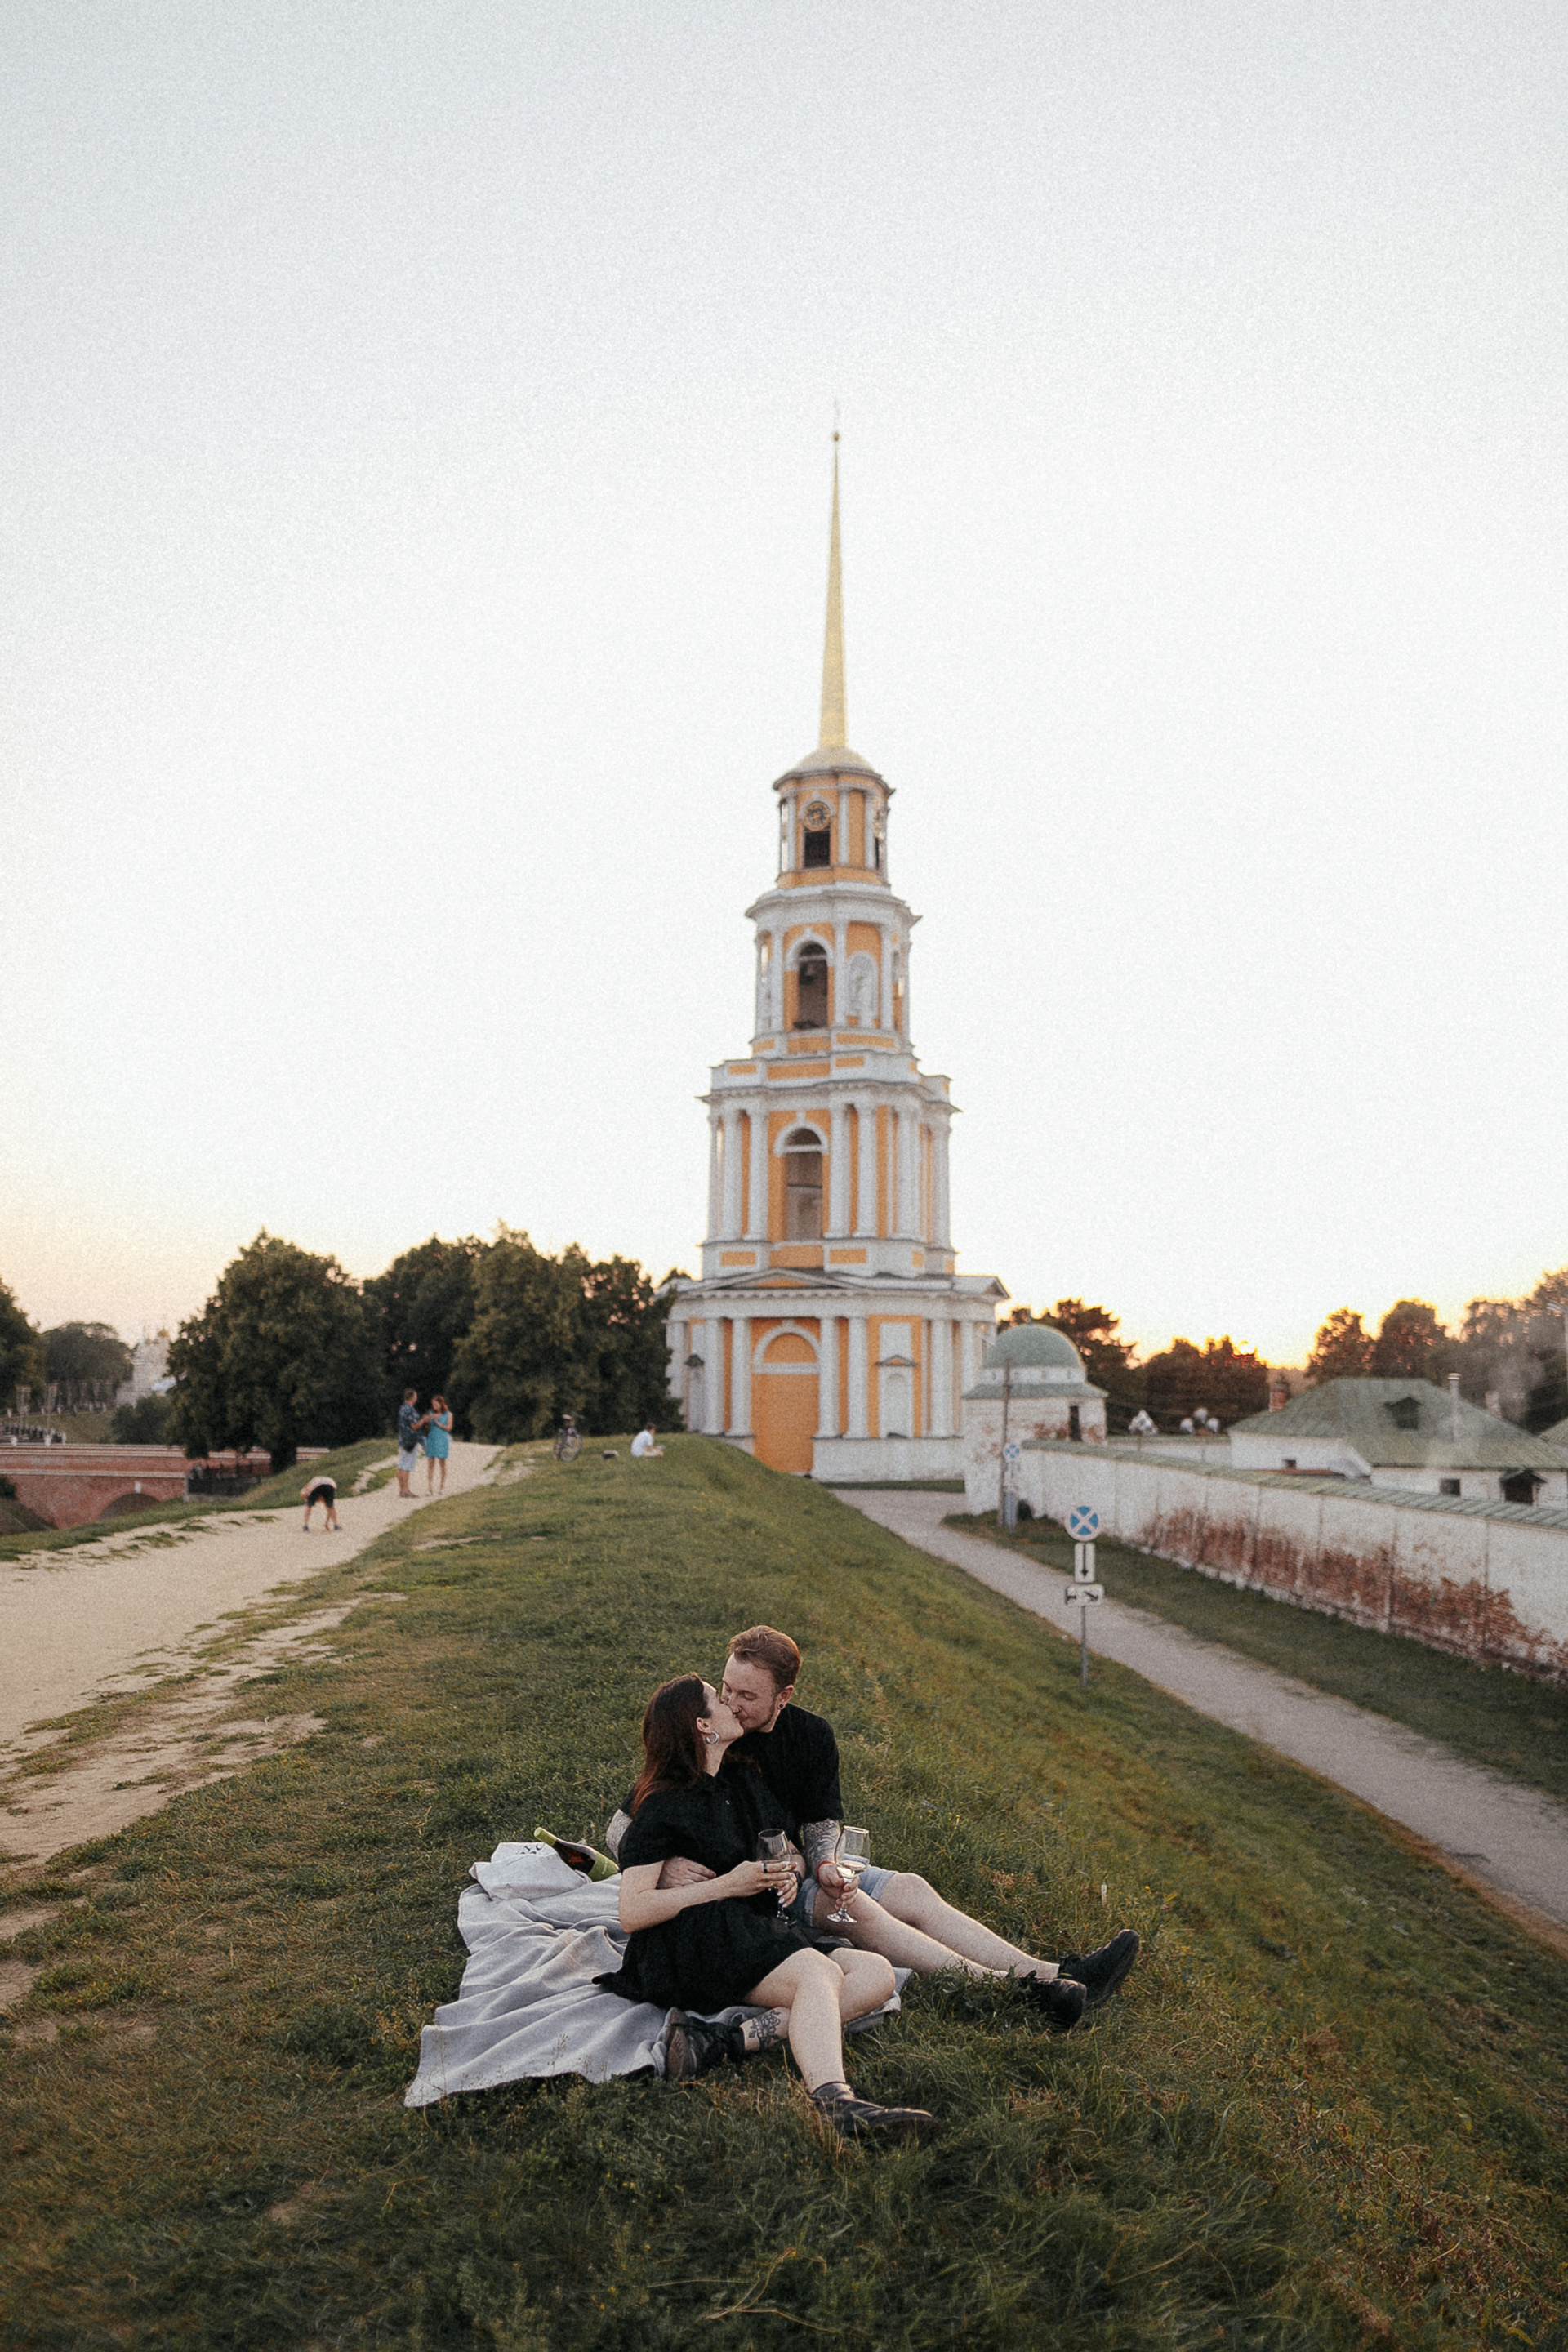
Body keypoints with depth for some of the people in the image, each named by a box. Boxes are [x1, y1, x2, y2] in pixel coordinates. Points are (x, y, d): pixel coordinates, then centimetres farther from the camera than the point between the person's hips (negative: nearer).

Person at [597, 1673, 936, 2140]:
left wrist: (790, 1874, 1)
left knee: (876, 1974, -14)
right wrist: (725, 1886, -16)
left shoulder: (746, 1782, 17)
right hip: (697, 1940, -8)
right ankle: (833, 2103, -55)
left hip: (759, 1935, 8)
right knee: (819, 1972, -31)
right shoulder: (662, 1808, -6)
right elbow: (632, 1913, -13)